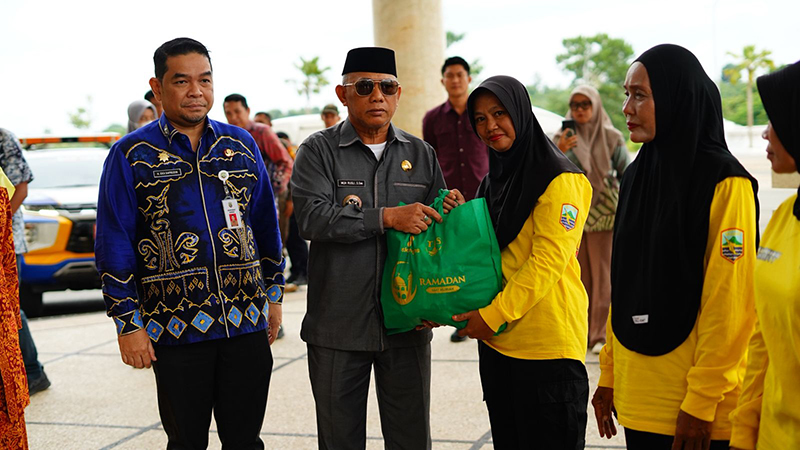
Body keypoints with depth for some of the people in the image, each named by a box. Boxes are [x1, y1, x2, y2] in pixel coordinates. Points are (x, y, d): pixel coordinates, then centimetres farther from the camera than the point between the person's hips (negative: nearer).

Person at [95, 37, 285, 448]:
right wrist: (128, 323, -6)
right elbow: (114, 245, -3)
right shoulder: (132, 156, -2)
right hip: (174, 331, -2)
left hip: (246, 323, 3)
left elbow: (266, 225, 15)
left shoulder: (241, 145, 8)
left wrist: (274, 294, 14)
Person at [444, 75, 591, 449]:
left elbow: (547, 261, -18)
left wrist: (494, 315, -19)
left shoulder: (559, 179, -11)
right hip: (496, 339, 8)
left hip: (546, 343, -8)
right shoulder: (495, 178, 15)